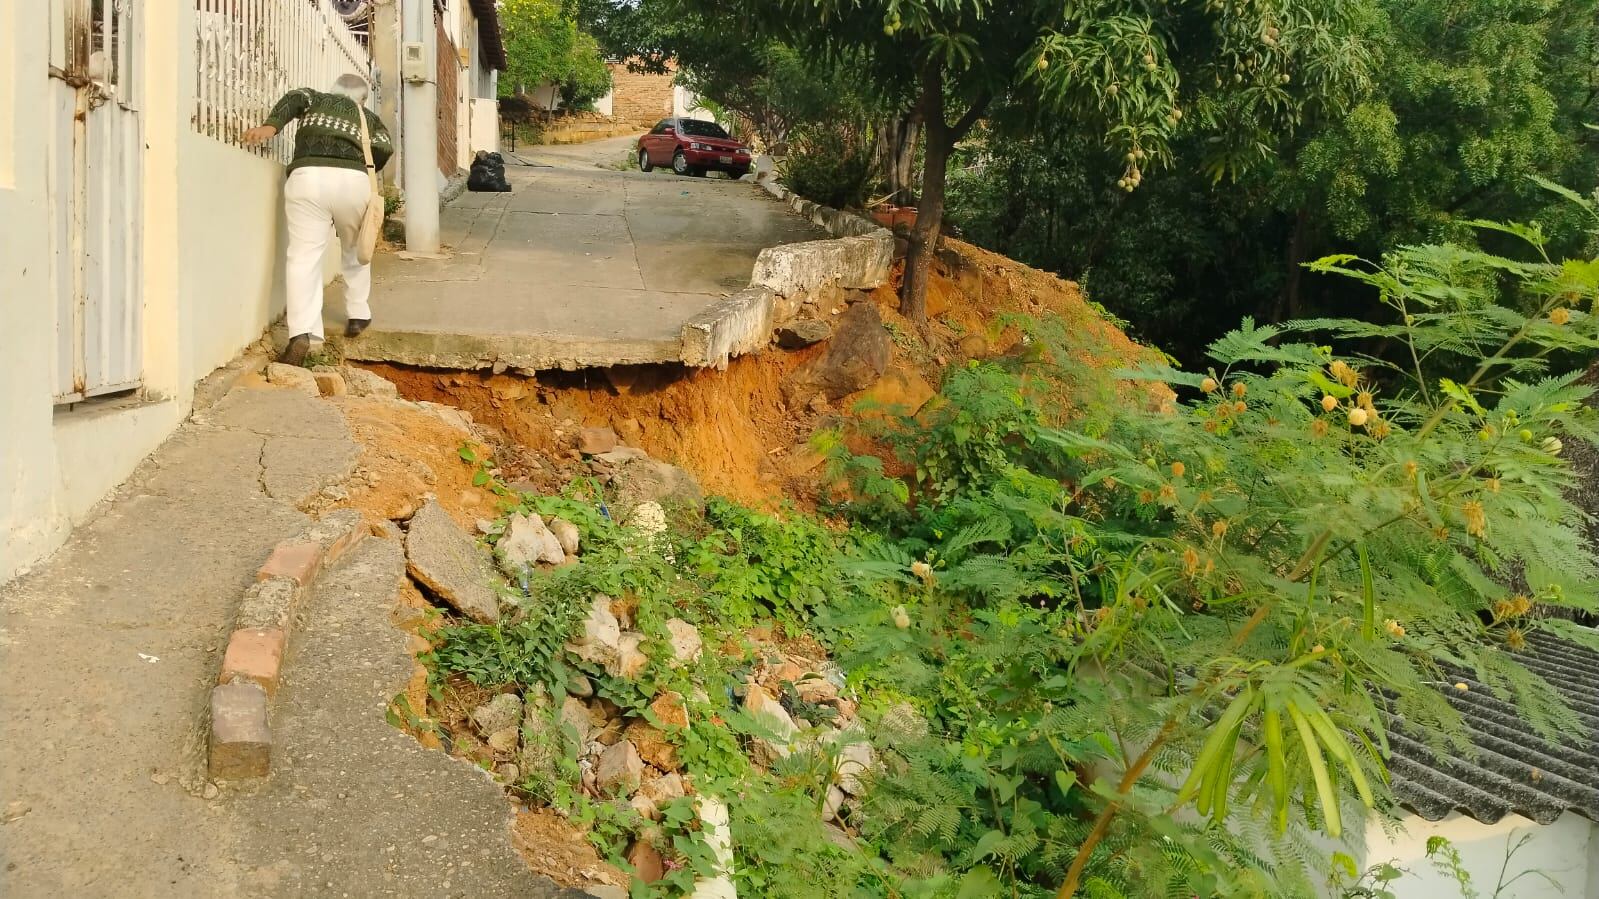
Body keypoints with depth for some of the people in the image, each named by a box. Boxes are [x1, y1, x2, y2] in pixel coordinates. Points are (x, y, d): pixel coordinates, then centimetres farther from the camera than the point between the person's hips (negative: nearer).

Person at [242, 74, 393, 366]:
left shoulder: (315, 99, 29)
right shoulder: (369, 117, 28)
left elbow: (294, 99, 6)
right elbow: (385, 147, 8)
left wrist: (270, 126, -9)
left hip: (308, 177, -1)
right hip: (353, 180, 1)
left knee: (305, 256, -6)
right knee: (356, 252, 25)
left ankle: (302, 333, -20)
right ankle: (358, 315, 31)